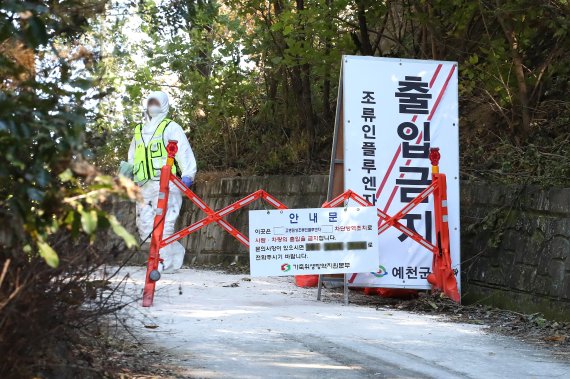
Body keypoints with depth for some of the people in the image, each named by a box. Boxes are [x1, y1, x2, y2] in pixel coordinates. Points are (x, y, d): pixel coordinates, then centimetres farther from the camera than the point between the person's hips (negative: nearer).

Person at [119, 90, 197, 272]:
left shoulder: (171, 128, 6)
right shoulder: (138, 131, 25)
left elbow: (184, 153, -3)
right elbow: (132, 158, 32)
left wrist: (187, 175, -15)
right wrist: (127, 169, 11)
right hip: (144, 187, 7)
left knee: (162, 225, -16)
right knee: (145, 227, 1)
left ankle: (164, 262, -13)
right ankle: (176, 251, 12)